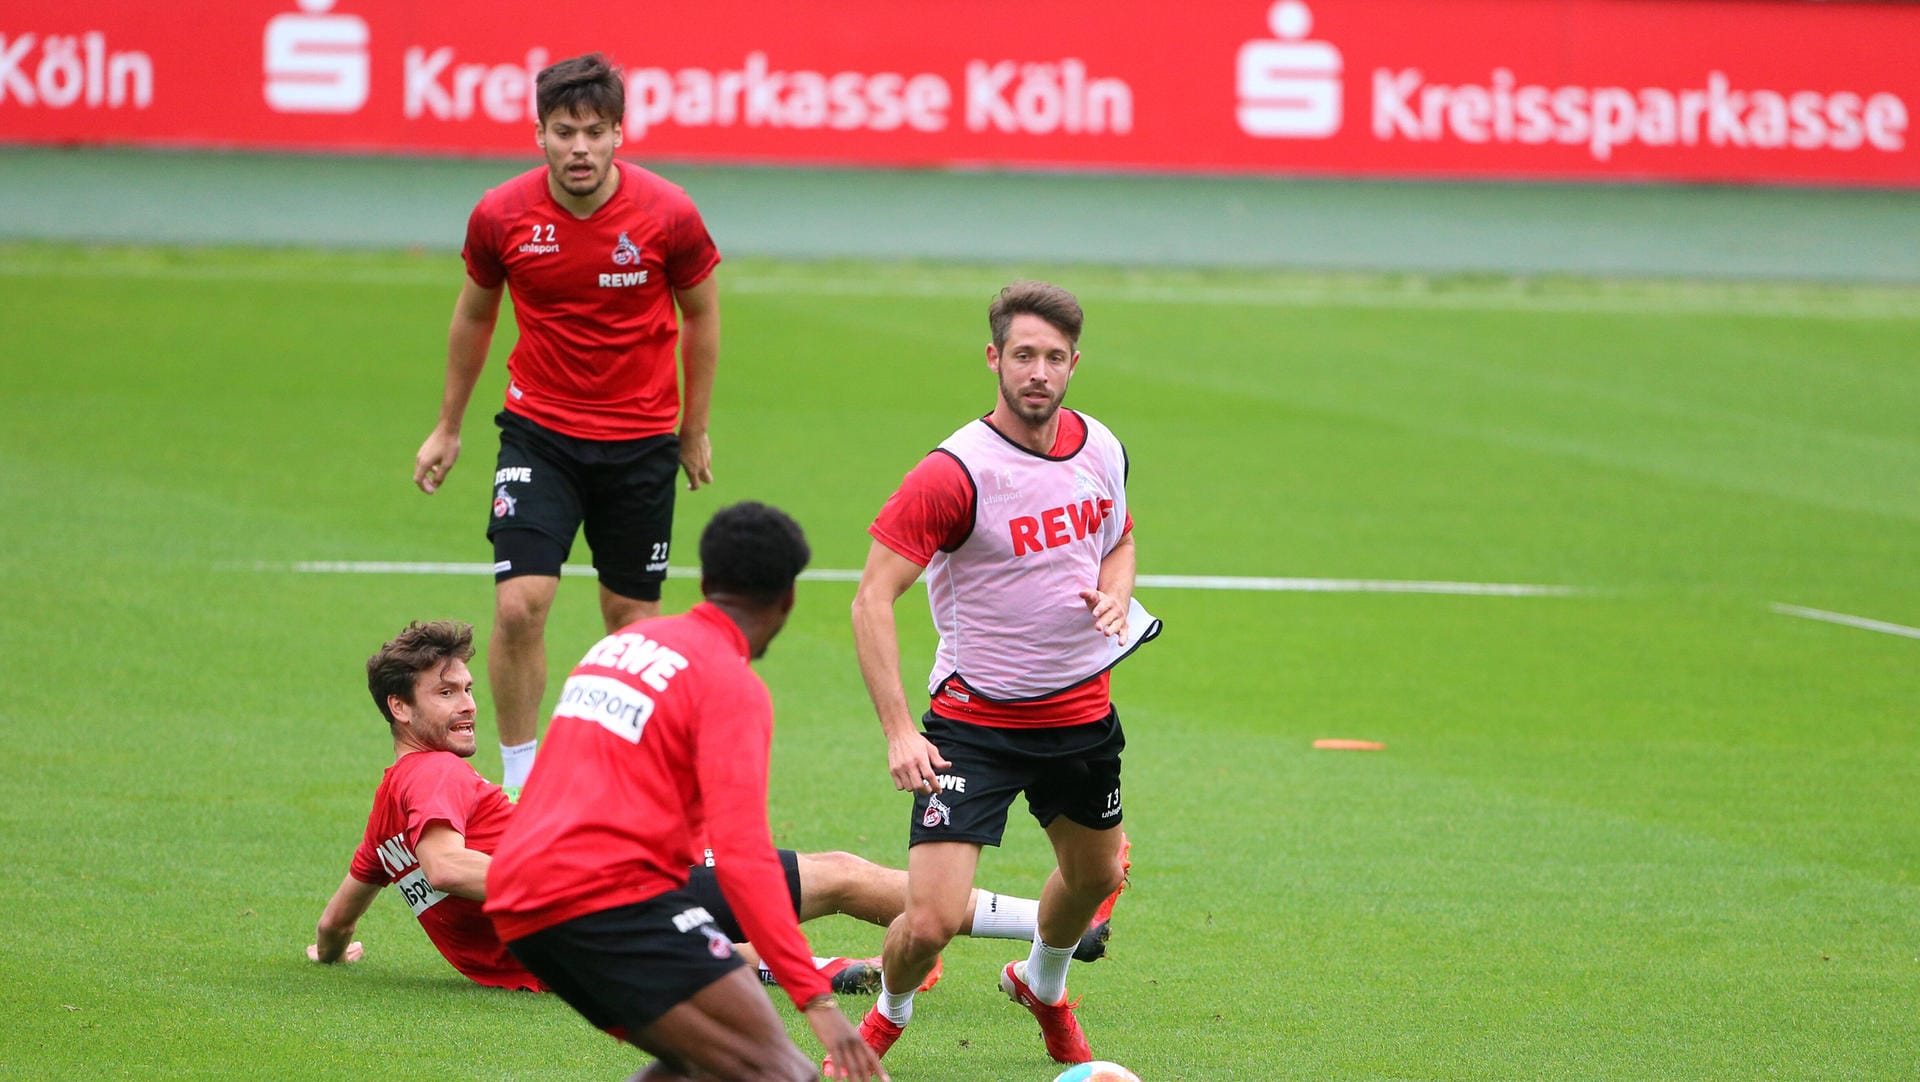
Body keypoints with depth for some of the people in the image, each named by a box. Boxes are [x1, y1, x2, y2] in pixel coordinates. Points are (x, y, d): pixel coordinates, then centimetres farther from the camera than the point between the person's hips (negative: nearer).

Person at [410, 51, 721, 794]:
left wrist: (694, 430, 11)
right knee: (519, 605, -14)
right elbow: (474, 314, 9)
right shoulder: (501, 216, -10)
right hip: (539, 433, 0)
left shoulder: (667, 215, -14)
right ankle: (518, 780, 0)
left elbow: (700, 315, 4)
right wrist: (448, 427, 17)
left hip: (640, 441, 0)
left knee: (632, 616, 6)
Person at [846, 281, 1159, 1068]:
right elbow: (873, 597, -21)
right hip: (975, 723, -6)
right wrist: (897, 730, -28)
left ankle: (1042, 985, 58)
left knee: (1095, 874, 25)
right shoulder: (955, 473, -22)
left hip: (1081, 711, 6)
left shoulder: (1101, 449, -1)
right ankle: (887, 1018, 20)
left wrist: (1115, 594, -4)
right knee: (932, 920, -14)